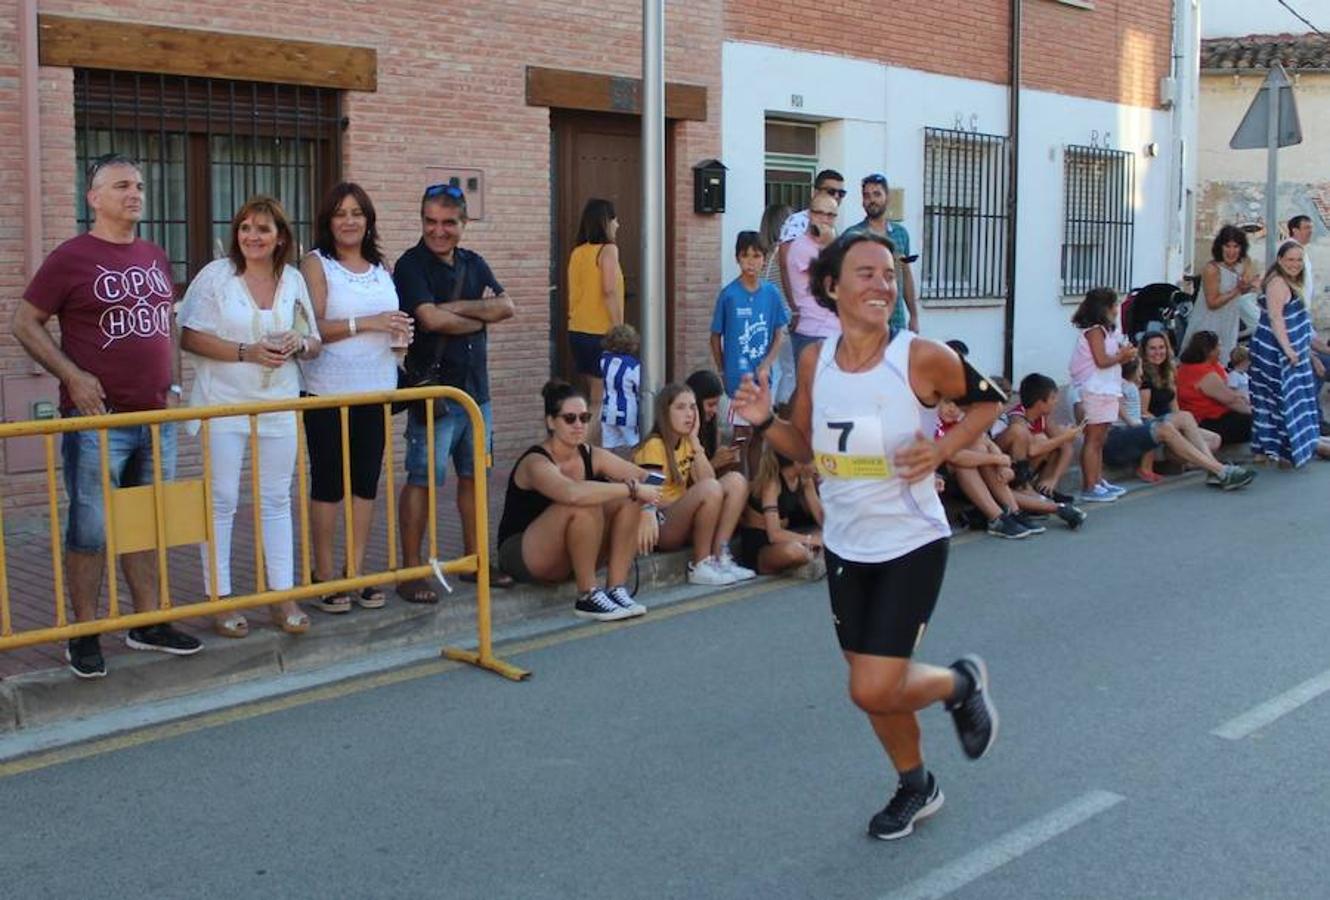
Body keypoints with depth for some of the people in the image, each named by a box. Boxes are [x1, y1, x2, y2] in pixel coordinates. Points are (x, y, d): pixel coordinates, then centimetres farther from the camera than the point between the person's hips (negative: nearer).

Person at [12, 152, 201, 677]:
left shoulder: (155, 258, 12)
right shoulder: (71, 258, -6)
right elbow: (23, 323, -5)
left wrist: (173, 385, 11)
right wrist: (73, 376, -14)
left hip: (157, 418, 6)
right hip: (97, 420, -6)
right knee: (90, 531, 1)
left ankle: (148, 624, 24)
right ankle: (85, 636, 12)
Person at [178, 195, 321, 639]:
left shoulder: (294, 279, 8)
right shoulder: (215, 275, -4)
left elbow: (314, 344, 13)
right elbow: (190, 337, -10)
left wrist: (298, 345, -11)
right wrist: (247, 352, -18)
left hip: (279, 404, 4)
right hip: (223, 404, -3)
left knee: (276, 500, 9)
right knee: (221, 500, 0)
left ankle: (283, 597, 16)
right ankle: (220, 600, 9)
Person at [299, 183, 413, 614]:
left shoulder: (381, 268, 14)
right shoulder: (316, 264, -3)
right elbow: (311, 329, -13)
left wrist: (401, 333, 2)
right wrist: (366, 323, -19)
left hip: (375, 391, 5)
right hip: (329, 393, -5)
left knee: (366, 482, 7)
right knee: (328, 483, 1)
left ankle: (357, 570, 15)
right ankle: (325, 574, 9)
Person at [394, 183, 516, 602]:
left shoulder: (473, 264, 13)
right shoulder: (411, 266, -7)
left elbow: (506, 307, 0)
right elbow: (431, 318, -20)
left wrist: (457, 308, -12)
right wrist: (481, 316, -5)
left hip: (475, 387, 7)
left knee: (473, 474, 13)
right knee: (423, 478, -4)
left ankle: (474, 560, 24)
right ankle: (411, 571, 2)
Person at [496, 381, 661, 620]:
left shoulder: (592, 455, -1)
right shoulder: (536, 463, -22)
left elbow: (645, 477, -1)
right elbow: (573, 493, -42)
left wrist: (647, 509, -22)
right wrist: (633, 489, -35)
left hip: (571, 554, 7)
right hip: (520, 555, -7)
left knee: (628, 501, -11)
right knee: (585, 506, -32)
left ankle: (616, 588, -14)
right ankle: (588, 597, -22)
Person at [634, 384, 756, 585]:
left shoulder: (686, 443, 14)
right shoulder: (654, 446, -11)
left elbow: (708, 477, -2)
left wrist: (694, 439, -4)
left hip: (681, 522, 8)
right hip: (659, 524, -8)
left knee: (736, 481, -6)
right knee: (710, 488, -32)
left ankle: (720, 557, -12)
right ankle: (700, 566, -19)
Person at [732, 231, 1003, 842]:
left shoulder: (921, 358, -16)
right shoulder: (814, 363, -3)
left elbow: (989, 400, 0)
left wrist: (943, 449, -15)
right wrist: (764, 422, -10)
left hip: (911, 544, -5)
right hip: (845, 545, 5)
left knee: (874, 691, -10)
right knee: (871, 682, 16)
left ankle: (962, 684, 22)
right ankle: (915, 786, 41)